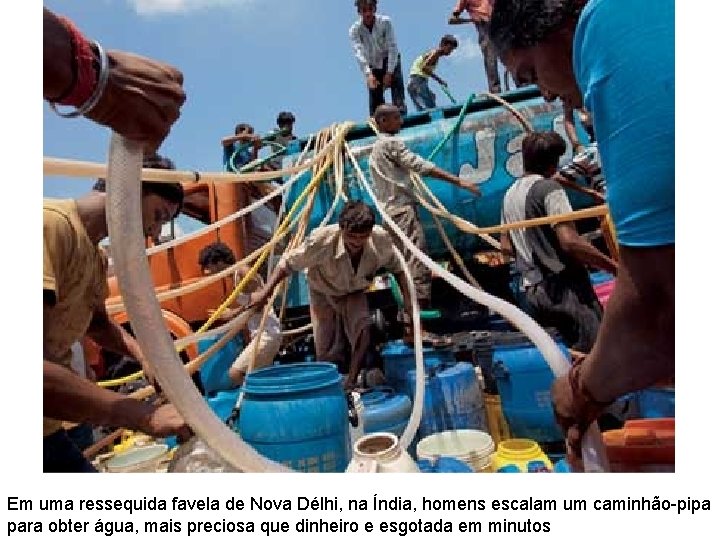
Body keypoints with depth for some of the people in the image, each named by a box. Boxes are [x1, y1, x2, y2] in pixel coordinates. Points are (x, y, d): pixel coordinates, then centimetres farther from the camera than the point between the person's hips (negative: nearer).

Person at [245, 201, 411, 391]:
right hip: (324, 293, -1)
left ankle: (350, 382, -8)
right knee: (326, 349, -3)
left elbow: (395, 265, -8)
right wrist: (266, 291, -21)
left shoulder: (381, 239, -29)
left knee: (364, 329, -24)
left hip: (355, 292, 1)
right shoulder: (322, 240, -36)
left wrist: (407, 297, -13)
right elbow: (289, 262, -22)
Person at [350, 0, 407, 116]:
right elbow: (359, 53, -31)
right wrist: (368, 74, -46)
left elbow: (392, 47, -23)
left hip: (391, 61, -1)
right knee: (375, 101, -2)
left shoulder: (385, 22, -20)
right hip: (373, 66, 1)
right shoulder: (355, 29, -19)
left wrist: (389, 72, -31)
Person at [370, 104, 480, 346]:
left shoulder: (376, 149, 24)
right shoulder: (390, 143, -6)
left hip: (392, 212, 10)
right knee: (418, 268, -14)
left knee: (408, 267, 10)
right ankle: (413, 327, -17)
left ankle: (407, 322, 14)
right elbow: (421, 166, -15)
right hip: (404, 210, -10)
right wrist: (459, 181, -18)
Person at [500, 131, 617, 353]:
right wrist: (615, 267, -15)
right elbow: (570, 242, -22)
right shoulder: (548, 187, -10)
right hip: (564, 287, -8)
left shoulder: (510, 194, 14)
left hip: (534, 291, 9)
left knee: (580, 354, 18)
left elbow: (506, 247, 19)